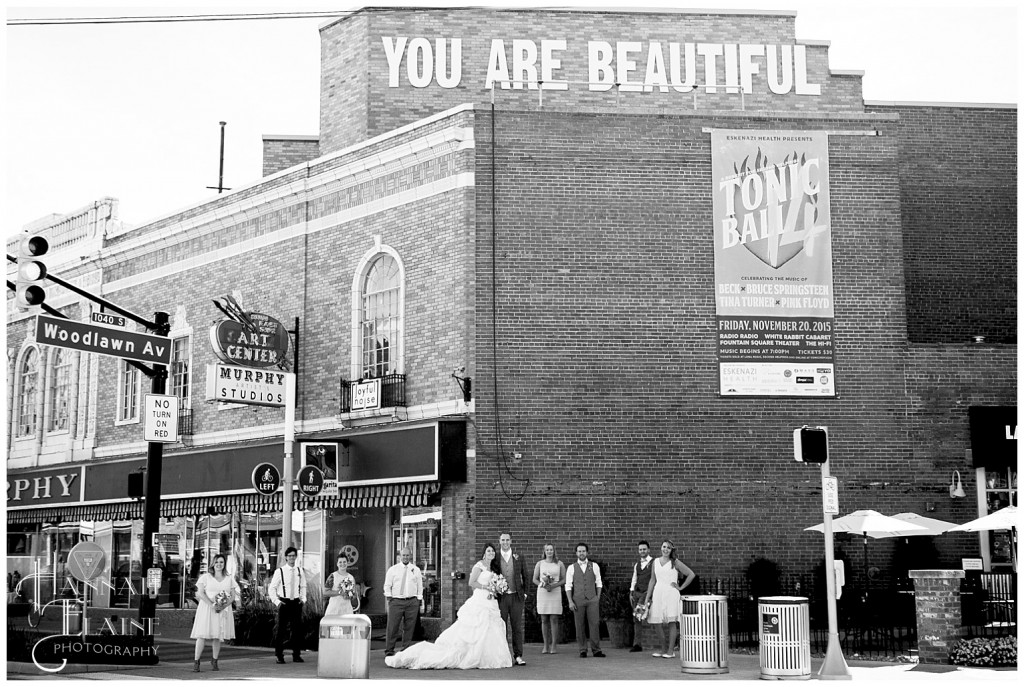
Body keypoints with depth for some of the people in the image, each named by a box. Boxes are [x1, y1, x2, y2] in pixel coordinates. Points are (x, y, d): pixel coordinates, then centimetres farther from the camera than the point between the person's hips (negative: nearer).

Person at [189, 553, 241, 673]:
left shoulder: (229, 579, 11)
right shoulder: (206, 577, 4)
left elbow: (233, 596, 7)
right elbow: (200, 593, -4)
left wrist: (224, 606, -11)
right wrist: (212, 605, -16)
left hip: (224, 610, 2)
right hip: (207, 609, -2)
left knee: (218, 636, 3)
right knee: (202, 635, -9)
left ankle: (214, 660, 18)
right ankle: (196, 662, -6)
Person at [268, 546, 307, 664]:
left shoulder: (299, 571, 5)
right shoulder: (279, 571, -5)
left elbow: (303, 587, 17)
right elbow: (271, 588, -1)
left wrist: (303, 599, 4)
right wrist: (276, 601, -9)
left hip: (296, 602, 3)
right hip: (284, 602, -3)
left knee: (297, 629, 4)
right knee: (280, 629, 0)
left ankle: (296, 655, 13)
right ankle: (279, 656, 9)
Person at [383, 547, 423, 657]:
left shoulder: (416, 570, 11)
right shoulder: (393, 569, 8)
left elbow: (419, 586, 12)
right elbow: (387, 585, 8)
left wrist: (419, 600, 5)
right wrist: (388, 596, -2)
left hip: (412, 602, 1)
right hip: (396, 601, -1)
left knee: (409, 627, 1)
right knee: (392, 626, -6)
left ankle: (405, 650, 10)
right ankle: (389, 650, 0)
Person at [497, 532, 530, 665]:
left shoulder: (518, 557, 7)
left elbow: (525, 576, 13)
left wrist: (524, 593, 8)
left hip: (516, 596, 0)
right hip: (500, 597, 0)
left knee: (517, 627, 1)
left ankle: (518, 656, 4)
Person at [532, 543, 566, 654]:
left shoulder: (559, 564, 6)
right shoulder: (539, 563, 8)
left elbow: (564, 580, 6)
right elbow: (534, 579, 10)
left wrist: (554, 585, -11)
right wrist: (542, 585, -9)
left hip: (555, 593, -1)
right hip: (542, 592, 1)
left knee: (554, 620, -5)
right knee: (544, 620, 2)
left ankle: (553, 646, -2)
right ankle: (546, 646, 8)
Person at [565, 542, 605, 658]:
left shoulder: (594, 566, 7)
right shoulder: (571, 568, 5)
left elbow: (598, 583, 10)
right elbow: (568, 586, 3)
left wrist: (598, 598, 2)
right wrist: (570, 601, -5)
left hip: (592, 599, 0)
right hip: (578, 600, 0)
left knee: (595, 624, -4)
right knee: (580, 626, 1)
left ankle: (596, 650, 1)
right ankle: (582, 651, 9)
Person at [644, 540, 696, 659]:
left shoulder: (675, 563, 1)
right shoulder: (656, 562, 13)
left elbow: (691, 574, 1)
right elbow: (653, 580, 16)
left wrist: (681, 587, -1)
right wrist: (648, 597, 11)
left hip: (671, 594, -4)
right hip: (658, 594, 4)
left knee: (671, 622, -8)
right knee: (662, 623, 6)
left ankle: (671, 651, -6)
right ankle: (663, 650, 11)